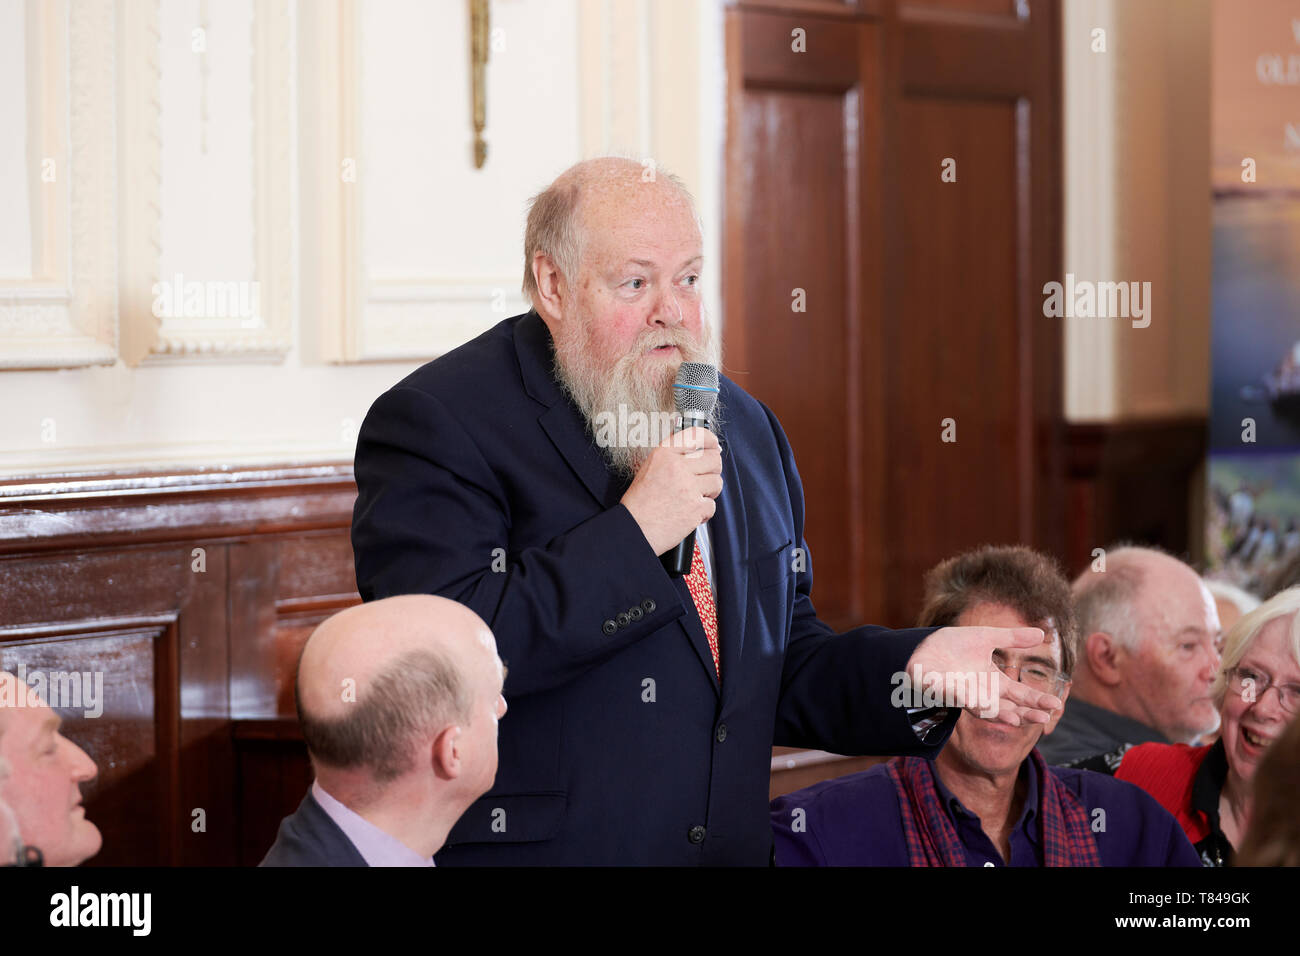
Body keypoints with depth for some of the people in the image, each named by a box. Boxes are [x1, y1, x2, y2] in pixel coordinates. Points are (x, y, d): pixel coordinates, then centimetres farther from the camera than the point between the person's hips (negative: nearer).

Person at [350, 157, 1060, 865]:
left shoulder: (747, 428, 11)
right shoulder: (436, 422, -11)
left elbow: (780, 667, 14)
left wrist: (916, 669, -3)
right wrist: (631, 535, -22)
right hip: (534, 845, -6)